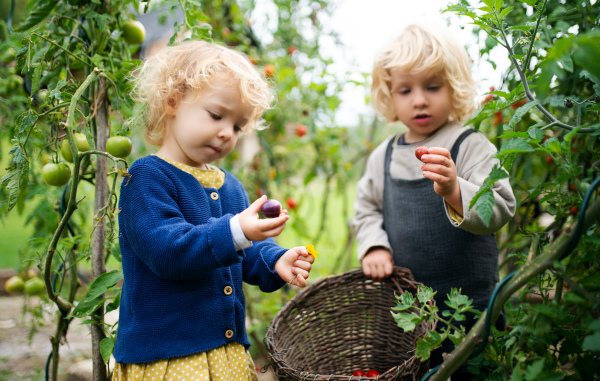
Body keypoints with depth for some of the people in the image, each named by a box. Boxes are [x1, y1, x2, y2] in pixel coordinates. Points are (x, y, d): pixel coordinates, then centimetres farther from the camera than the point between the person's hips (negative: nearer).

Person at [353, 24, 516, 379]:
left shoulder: (471, 146, -10)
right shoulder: (384, 156, 5)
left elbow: (499, 209, -21)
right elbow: (367, 207, 16)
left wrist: (454, 191, -39)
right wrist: (374, 246, -3)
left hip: (469, 300, -4)